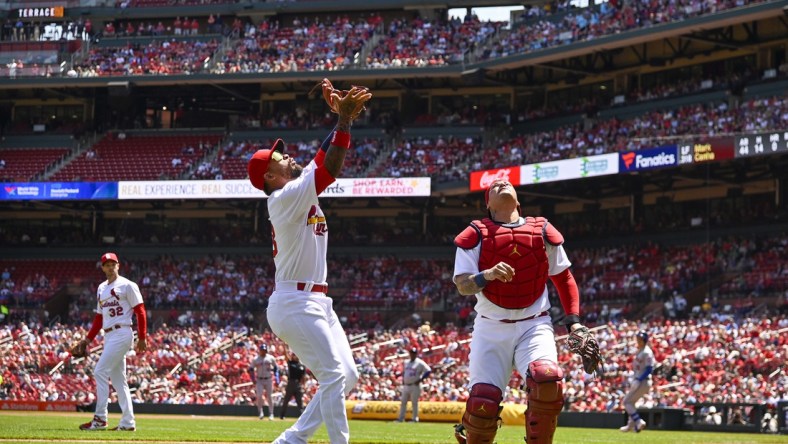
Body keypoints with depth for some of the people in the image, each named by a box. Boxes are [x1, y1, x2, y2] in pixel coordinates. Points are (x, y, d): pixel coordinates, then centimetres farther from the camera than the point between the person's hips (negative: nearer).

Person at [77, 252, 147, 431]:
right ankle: (127, 422, 9)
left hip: (121, 334, -8)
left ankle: (100, 419, -12)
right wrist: (88, 339, 14)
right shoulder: (102, 288, 18)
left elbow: (140, 312, -7)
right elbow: (99, 317, 22)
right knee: (118, 379, 7)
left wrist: (142, 338, -12)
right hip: (109, 336, 8)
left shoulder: (127, 286, -4)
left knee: (100, 372, -14)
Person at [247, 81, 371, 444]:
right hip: (295, 303, -10)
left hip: (317, 303, 10)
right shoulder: (286, 197, -13)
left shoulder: (297, 192, 15)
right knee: (334, 376, -15)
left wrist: (343, 117, 6)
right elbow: (331, 167, -21)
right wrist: (344, 119, -18)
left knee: (347, 377, 8)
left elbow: (323, 158, 16)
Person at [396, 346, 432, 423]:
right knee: (403, 402, 8)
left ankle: (415, 418, 2)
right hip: (406, 386, 7)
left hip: (415, 386, -7)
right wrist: (403, 380, 14)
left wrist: (421, 379, -16)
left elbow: (428, 371, -14)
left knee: (414, 403, -4)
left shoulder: (420, 363, -8)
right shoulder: (406, 363, 15)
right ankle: (401, 418, 12)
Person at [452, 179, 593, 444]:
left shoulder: (543, 232, 8)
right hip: (491, 329, -1)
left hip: (534, 325, 1)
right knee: (483, 400, -13)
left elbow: (564, 278, 16)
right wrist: (486, 276, -29)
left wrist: (573, 321, 6)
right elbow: (462, 285, -8)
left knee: (548, 381, -28)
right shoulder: (476, 234, 2)